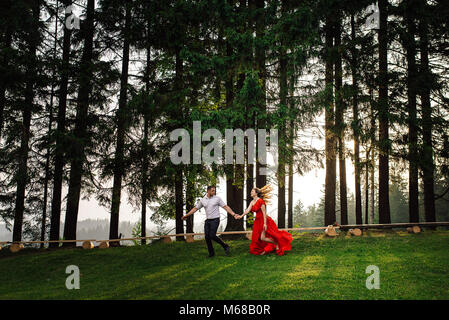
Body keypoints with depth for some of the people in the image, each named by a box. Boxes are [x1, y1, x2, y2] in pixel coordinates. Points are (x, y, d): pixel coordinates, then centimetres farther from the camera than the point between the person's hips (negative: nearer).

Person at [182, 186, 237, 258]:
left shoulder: (217, 198, -4)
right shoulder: (203, 200, 6)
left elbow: (226, 207, -3)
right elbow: (195, 208, 12)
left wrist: (233, 214, -11)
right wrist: (186, 215, 10)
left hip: (215, 220, -5)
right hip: (207, 220, 5)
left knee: (212, 236, -14)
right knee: (207, 236, 0)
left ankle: (225, 247, 2)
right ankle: (211, 253, 13)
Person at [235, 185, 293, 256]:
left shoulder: (260, 201, -17)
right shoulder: (252, 202, 8)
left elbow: (264, 213, -19)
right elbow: (248, 210, -2)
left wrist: (265, 223, -22)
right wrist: (241, 216, -18)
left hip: (263, 220, -8)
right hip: (257, 221, 9)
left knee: (262, 238, -13)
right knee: (256, 237, 9)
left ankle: (276, 243, 8)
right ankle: (265, 249, 24)